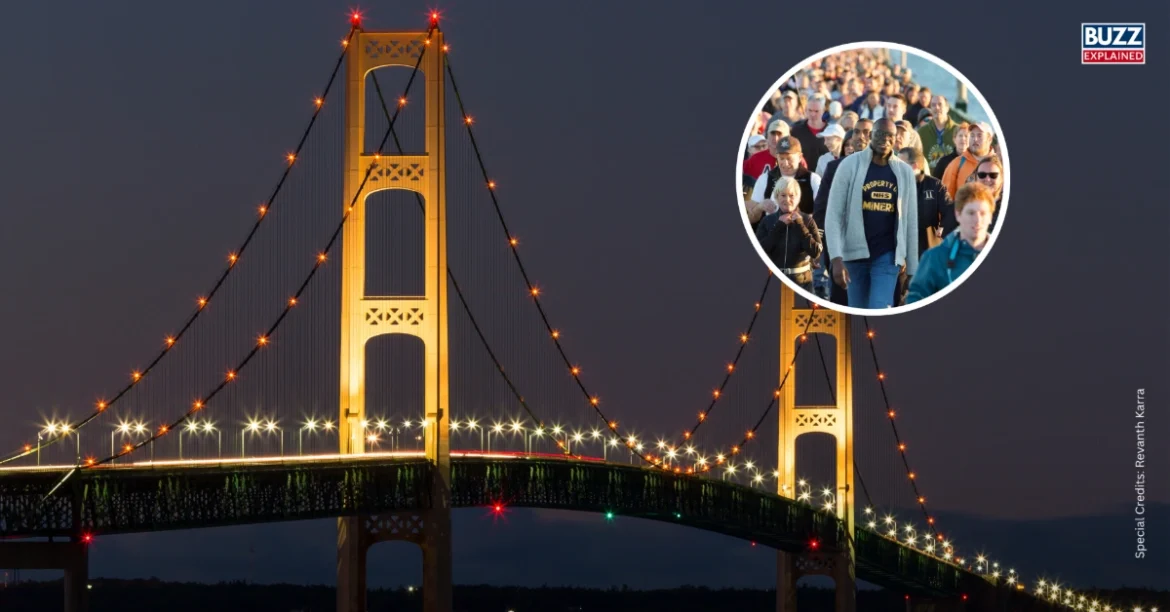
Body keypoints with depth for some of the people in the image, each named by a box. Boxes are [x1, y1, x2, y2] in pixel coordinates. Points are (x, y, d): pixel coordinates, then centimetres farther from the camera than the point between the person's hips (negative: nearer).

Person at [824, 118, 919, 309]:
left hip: (888, 254, 0)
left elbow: (911, 221, 8)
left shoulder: (905, 171, 3)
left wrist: (912, 267, 7)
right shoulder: (850, 165, -4)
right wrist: (836, 258, -17)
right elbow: (833, 215, -7)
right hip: (855, 253, 0)